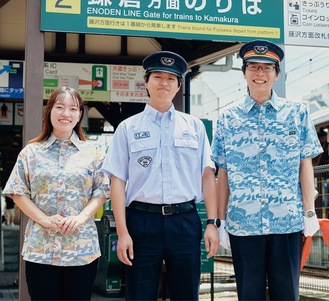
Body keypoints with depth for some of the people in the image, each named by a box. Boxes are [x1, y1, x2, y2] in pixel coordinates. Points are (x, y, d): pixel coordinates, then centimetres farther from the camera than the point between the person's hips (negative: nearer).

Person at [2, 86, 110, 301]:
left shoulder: (91, 152, 8)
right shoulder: (31, 152, 6)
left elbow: (101, 192, 4)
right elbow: (18, 193, 3)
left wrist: (81, 217, -13)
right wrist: (45, 220, -11)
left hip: (83, 248, 1)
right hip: (40, 249, 0)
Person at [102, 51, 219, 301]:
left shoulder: (194, 126, 10)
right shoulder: (128, 128, 6)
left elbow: (207, 175, 7)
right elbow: (118, 181, 1)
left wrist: (213, 223, -1)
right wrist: (122, 232, -6)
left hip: (185, 221, 1)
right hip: (143, 221, -1)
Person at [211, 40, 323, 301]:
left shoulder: (297, 114, 6)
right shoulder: (228, 120, 7)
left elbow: (305, 165, 4)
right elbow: (223, 174, 7)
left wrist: (310, 212, -1)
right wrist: (221, 220, 4)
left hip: (288, 221, -1)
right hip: (242, 223, 1)